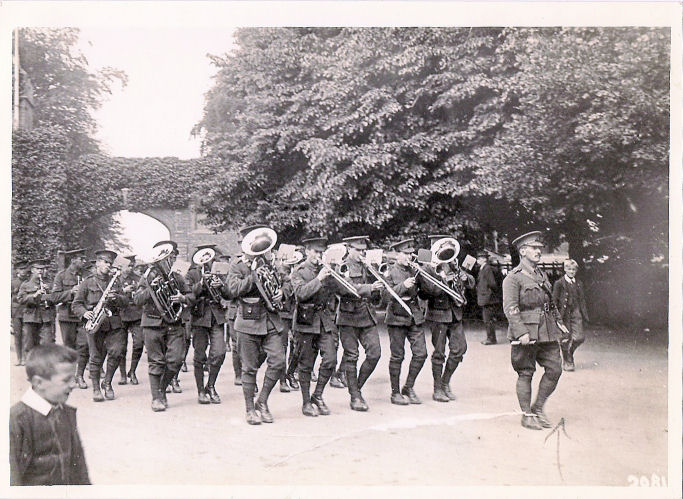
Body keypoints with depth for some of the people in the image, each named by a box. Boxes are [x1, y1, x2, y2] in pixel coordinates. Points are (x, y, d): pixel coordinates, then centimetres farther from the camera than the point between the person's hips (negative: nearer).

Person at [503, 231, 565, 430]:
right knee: (525, 374, 1)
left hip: (547, 333, 7)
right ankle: (527, 415, 12)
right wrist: (521, 332, -22)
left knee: (554, 370, 3)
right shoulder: (513, 277, -8)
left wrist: (556, 327, 18)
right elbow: (510, 308, -15)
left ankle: (538, 408, 18)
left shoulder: (542, 275, 17)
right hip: (526, 333, -7)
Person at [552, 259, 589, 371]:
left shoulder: (579, 284, 12)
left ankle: (569, 352, 23)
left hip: (576, 313, 4)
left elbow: (582, 300, 16)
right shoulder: (559, 283, -3)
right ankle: (567, 361, 15)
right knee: (566, 339, 0)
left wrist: (585, 315, 11)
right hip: (564, 314, -4)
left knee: (579, 338, -5)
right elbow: (554, 301, -3)